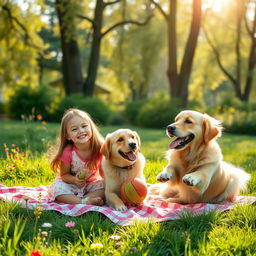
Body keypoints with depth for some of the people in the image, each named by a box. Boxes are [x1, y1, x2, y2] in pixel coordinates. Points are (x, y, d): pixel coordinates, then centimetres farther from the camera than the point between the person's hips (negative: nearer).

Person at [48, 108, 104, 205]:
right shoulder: (68, 152, -24)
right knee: (58, 189, -29)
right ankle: (85, 201, -33)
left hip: (92, 182, 2)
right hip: (70, 182, -2)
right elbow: (64, 175, -12)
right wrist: (75, 180, -33)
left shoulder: (99, 147, -20)